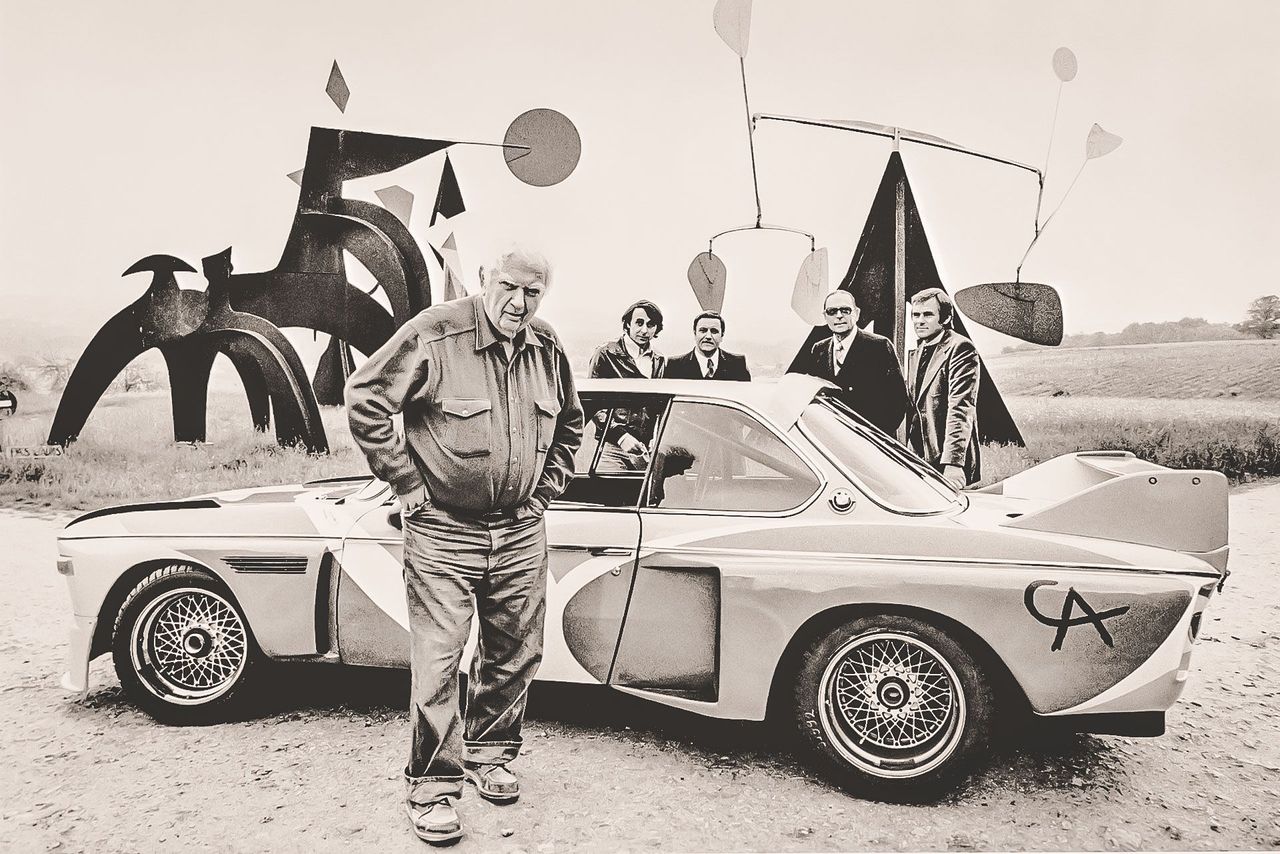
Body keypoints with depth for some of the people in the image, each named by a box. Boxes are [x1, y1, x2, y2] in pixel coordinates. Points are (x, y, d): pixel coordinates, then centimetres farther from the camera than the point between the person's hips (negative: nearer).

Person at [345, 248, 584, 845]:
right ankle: (431, 788, 13)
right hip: (443, 533, -5)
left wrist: (546, 489, 12)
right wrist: (407, 483, -11)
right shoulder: (434, 334, -13)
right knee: (437, 661, -3)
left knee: (515, 655, 14)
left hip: (521, 533, 6)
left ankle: (489, 756, 36)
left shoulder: (548, 351, 5)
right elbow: (364, 398, -12)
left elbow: (569, 423, 21)